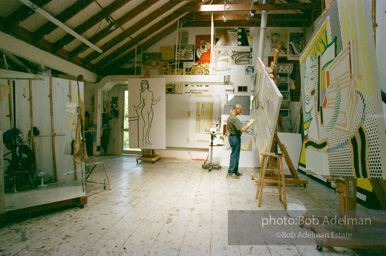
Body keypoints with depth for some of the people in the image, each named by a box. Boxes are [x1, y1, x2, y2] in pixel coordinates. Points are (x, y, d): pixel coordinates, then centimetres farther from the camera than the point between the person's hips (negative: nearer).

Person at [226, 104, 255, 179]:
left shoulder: (230, 117, 11)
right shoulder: (234, 118, -22)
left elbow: (228, 129, 20)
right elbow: (242, 129, -27)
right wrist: (250, 123, -18)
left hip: (232, 136, 10)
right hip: (235, 138, -10)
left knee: (234, 155, 16)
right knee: (235, 155, -4)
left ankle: (235, 171, 25)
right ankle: (230, 173, 0)